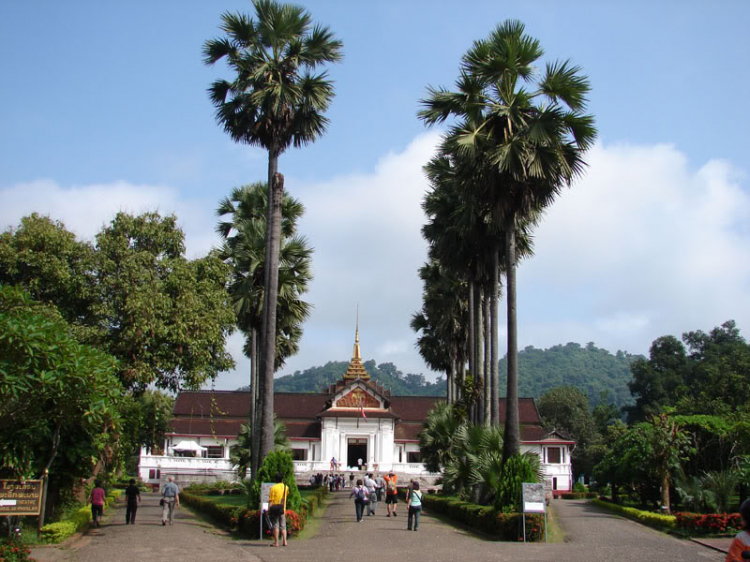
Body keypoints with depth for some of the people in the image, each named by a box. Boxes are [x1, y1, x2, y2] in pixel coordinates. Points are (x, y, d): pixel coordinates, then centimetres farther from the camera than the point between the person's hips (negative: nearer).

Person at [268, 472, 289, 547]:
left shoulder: (273, 488, -9)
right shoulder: (286, 487, 5)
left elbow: (271, 501, -11)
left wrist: (268, 510, -8)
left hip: (274, 510, -4)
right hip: (283, 510, 4)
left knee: (275, 526, 0)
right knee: (283, 526, 10)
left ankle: (276, 542, 0)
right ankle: (284, 541, 5)